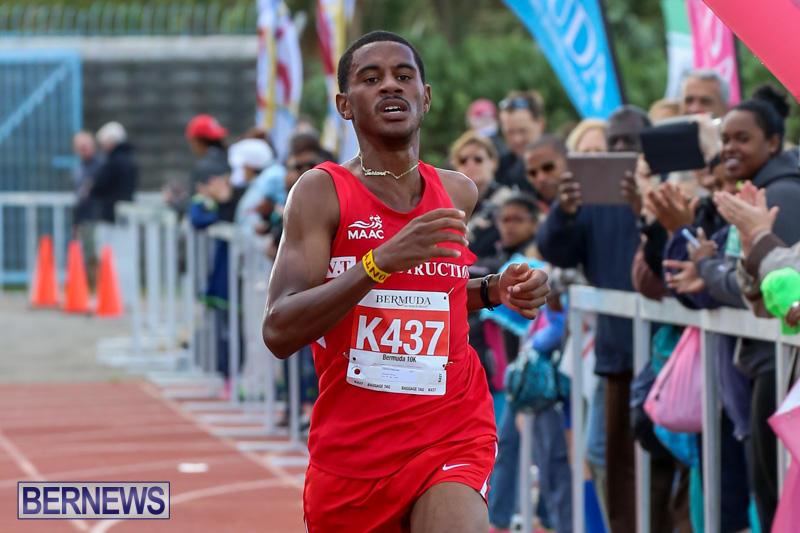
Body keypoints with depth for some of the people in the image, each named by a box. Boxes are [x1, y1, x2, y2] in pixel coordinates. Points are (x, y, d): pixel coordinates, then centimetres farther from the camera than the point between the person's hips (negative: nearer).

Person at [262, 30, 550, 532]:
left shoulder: (459, 193, 7)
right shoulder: (323, 191, -6)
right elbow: (279, 332, -19)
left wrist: (492, 291, 7)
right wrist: (383, 260, -29)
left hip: (451, 439, 1)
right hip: (350, 449, -1)